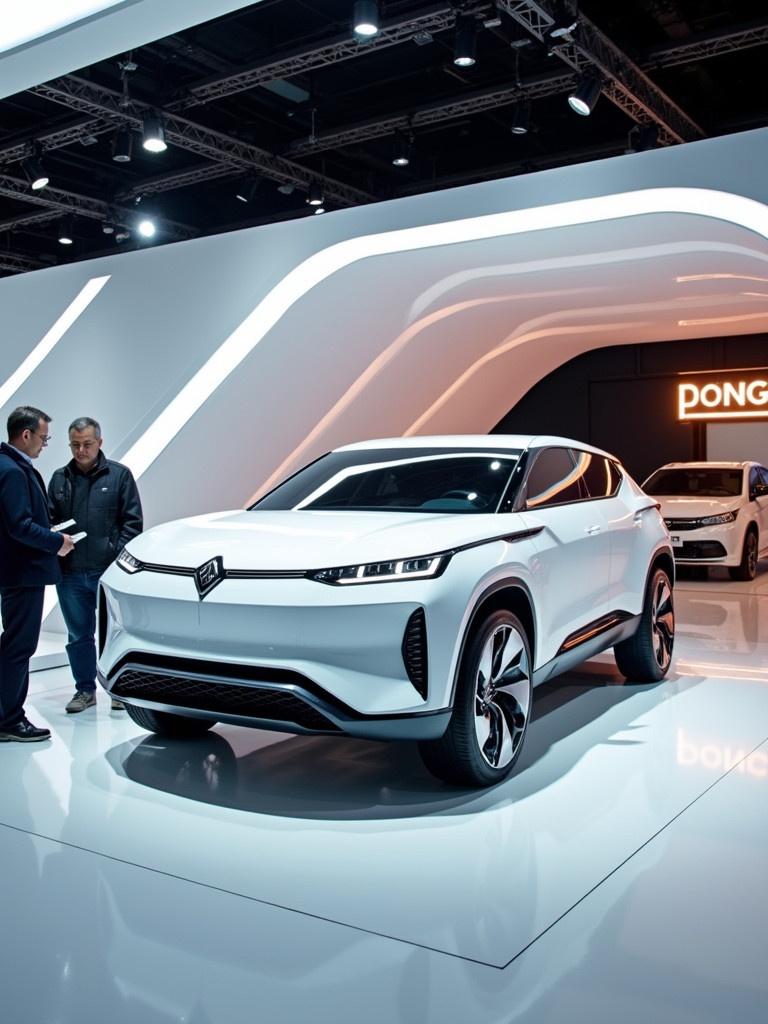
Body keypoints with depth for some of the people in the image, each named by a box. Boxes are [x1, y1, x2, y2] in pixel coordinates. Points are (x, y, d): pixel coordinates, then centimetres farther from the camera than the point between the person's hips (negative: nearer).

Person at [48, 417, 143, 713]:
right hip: (71, 572, 3)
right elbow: (49, 520, 14)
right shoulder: (60, 479, 11)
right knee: (79, 635, 11)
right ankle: (85, 690, 23)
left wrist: (117, 555, -10)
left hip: (109, 570, -3)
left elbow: (132, 521, -1)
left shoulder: (119, 475, 2)